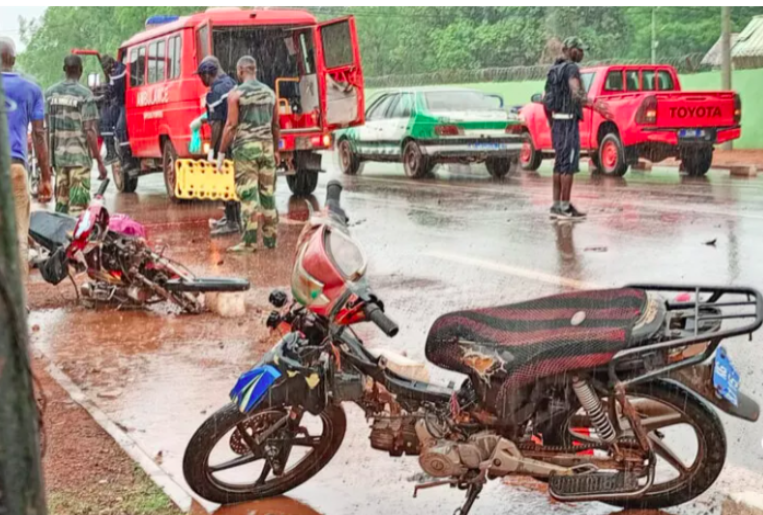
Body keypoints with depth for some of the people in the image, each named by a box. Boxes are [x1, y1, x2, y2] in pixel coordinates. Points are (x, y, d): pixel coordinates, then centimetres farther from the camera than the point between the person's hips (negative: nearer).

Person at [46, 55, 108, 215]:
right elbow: (90, 131, -14)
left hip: (57, 155, 5)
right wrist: (100, 161, -10)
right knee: (78, 204, -3)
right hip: (79, 157, -5)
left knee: (61, 203, 15)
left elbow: (44, 128, 7)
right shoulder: (85, 95, -10)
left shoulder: (50, 93, 6)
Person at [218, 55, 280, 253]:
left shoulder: (236, 94, -6)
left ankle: (249, 241, -6)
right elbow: (275, 125, 14)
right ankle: (270, 238, 16)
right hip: (266, 147, 5)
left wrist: (221, 152, -6)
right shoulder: (269, 92, 10)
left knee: (248, 196, -5)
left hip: (245, 148, -5)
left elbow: (231, 125, -11)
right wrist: (276, 149, 24)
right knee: (268, 194, 11)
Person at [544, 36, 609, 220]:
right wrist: (595, 106, -42)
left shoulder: (555, 70, 16)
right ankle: (565, 207, -5)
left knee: (560, 165, 11)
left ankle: (556, 206, 12)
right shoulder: (571, 68, -12)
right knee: (569, 165, -6)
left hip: (557, 122, 9)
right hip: (568, 122, -9)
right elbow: (576, 94, -29)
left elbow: (546, 100, 19)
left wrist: (552, 123, 26)